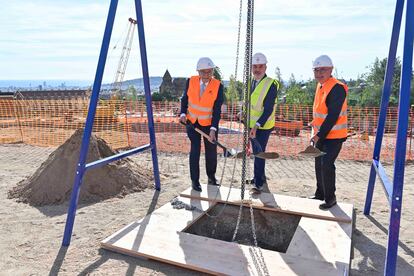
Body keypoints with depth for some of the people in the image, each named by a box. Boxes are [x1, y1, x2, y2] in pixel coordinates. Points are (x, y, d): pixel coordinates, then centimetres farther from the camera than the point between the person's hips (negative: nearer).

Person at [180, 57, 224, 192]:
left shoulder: (218, 86, -16)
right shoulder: (191, 81, -9)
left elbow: (217, 109, -17)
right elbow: (185, 99, 6)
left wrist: (213, 129, -24)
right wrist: (183, 113, -10)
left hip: (209, 124, -1)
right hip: (192, 122, 1)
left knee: (211, 151, 8)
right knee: (195, 150, -1)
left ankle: (211, 177, 30)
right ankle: (195, 180, 12)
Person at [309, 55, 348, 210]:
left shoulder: (337, 88, -19)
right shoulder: (320, 86, 10)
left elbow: (333, 116, -23)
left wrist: (319, 135, -20)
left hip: (334, 136, -9)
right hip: (321, 134, 9)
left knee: (327, 165, -9)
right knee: (319, 165, 14)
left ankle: (330, 198, 7)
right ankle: (320, 194, 29)